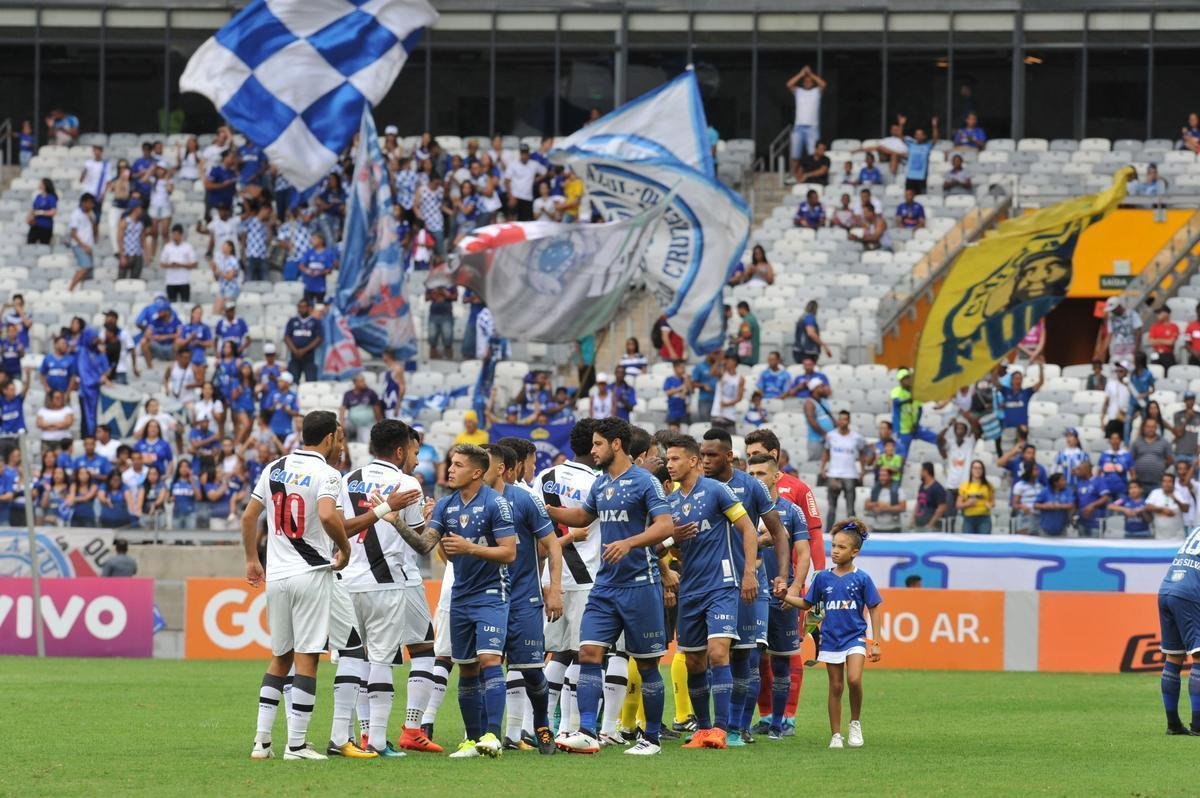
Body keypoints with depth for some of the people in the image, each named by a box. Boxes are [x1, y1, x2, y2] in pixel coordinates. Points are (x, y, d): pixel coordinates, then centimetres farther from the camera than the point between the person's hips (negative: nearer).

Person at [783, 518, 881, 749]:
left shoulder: (862, 579, -4)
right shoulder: (823, 578, 3)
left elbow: (874, 610, 0)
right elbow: (807, 604, 10)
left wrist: (875, 643, -2)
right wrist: (786, 597, -6)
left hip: (855, 637, -3)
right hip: (831, 638, 3)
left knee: (854, 679, -21)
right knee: (835, 686, 6)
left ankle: (855, 723, 2)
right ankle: (836, 735, 14)